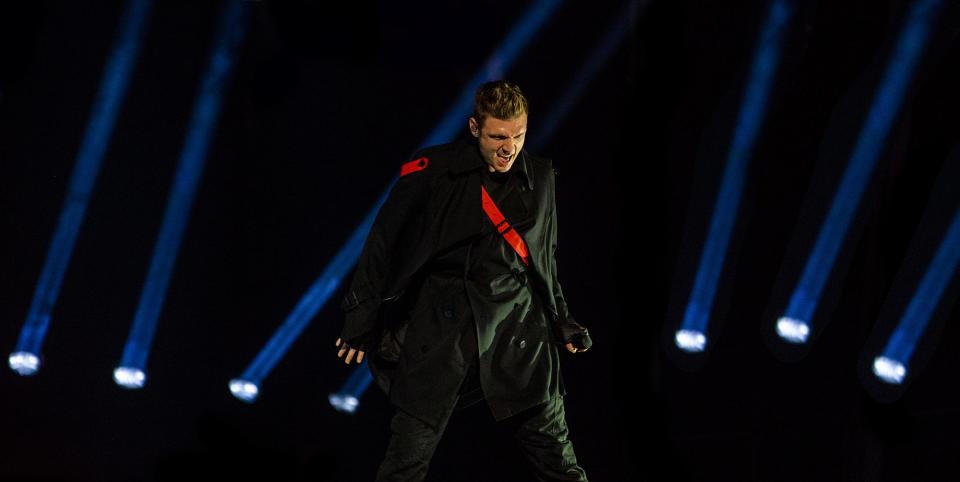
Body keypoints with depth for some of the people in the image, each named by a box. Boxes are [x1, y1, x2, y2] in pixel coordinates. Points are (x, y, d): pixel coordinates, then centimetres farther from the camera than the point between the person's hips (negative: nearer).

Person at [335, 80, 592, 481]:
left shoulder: (540, 178, 5)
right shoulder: (432, 172, -8)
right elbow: (384, 245, -2)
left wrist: (562, 321, 18)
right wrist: (361, 323, -1)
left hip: (518, 328, 3)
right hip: (442, 326, -3)